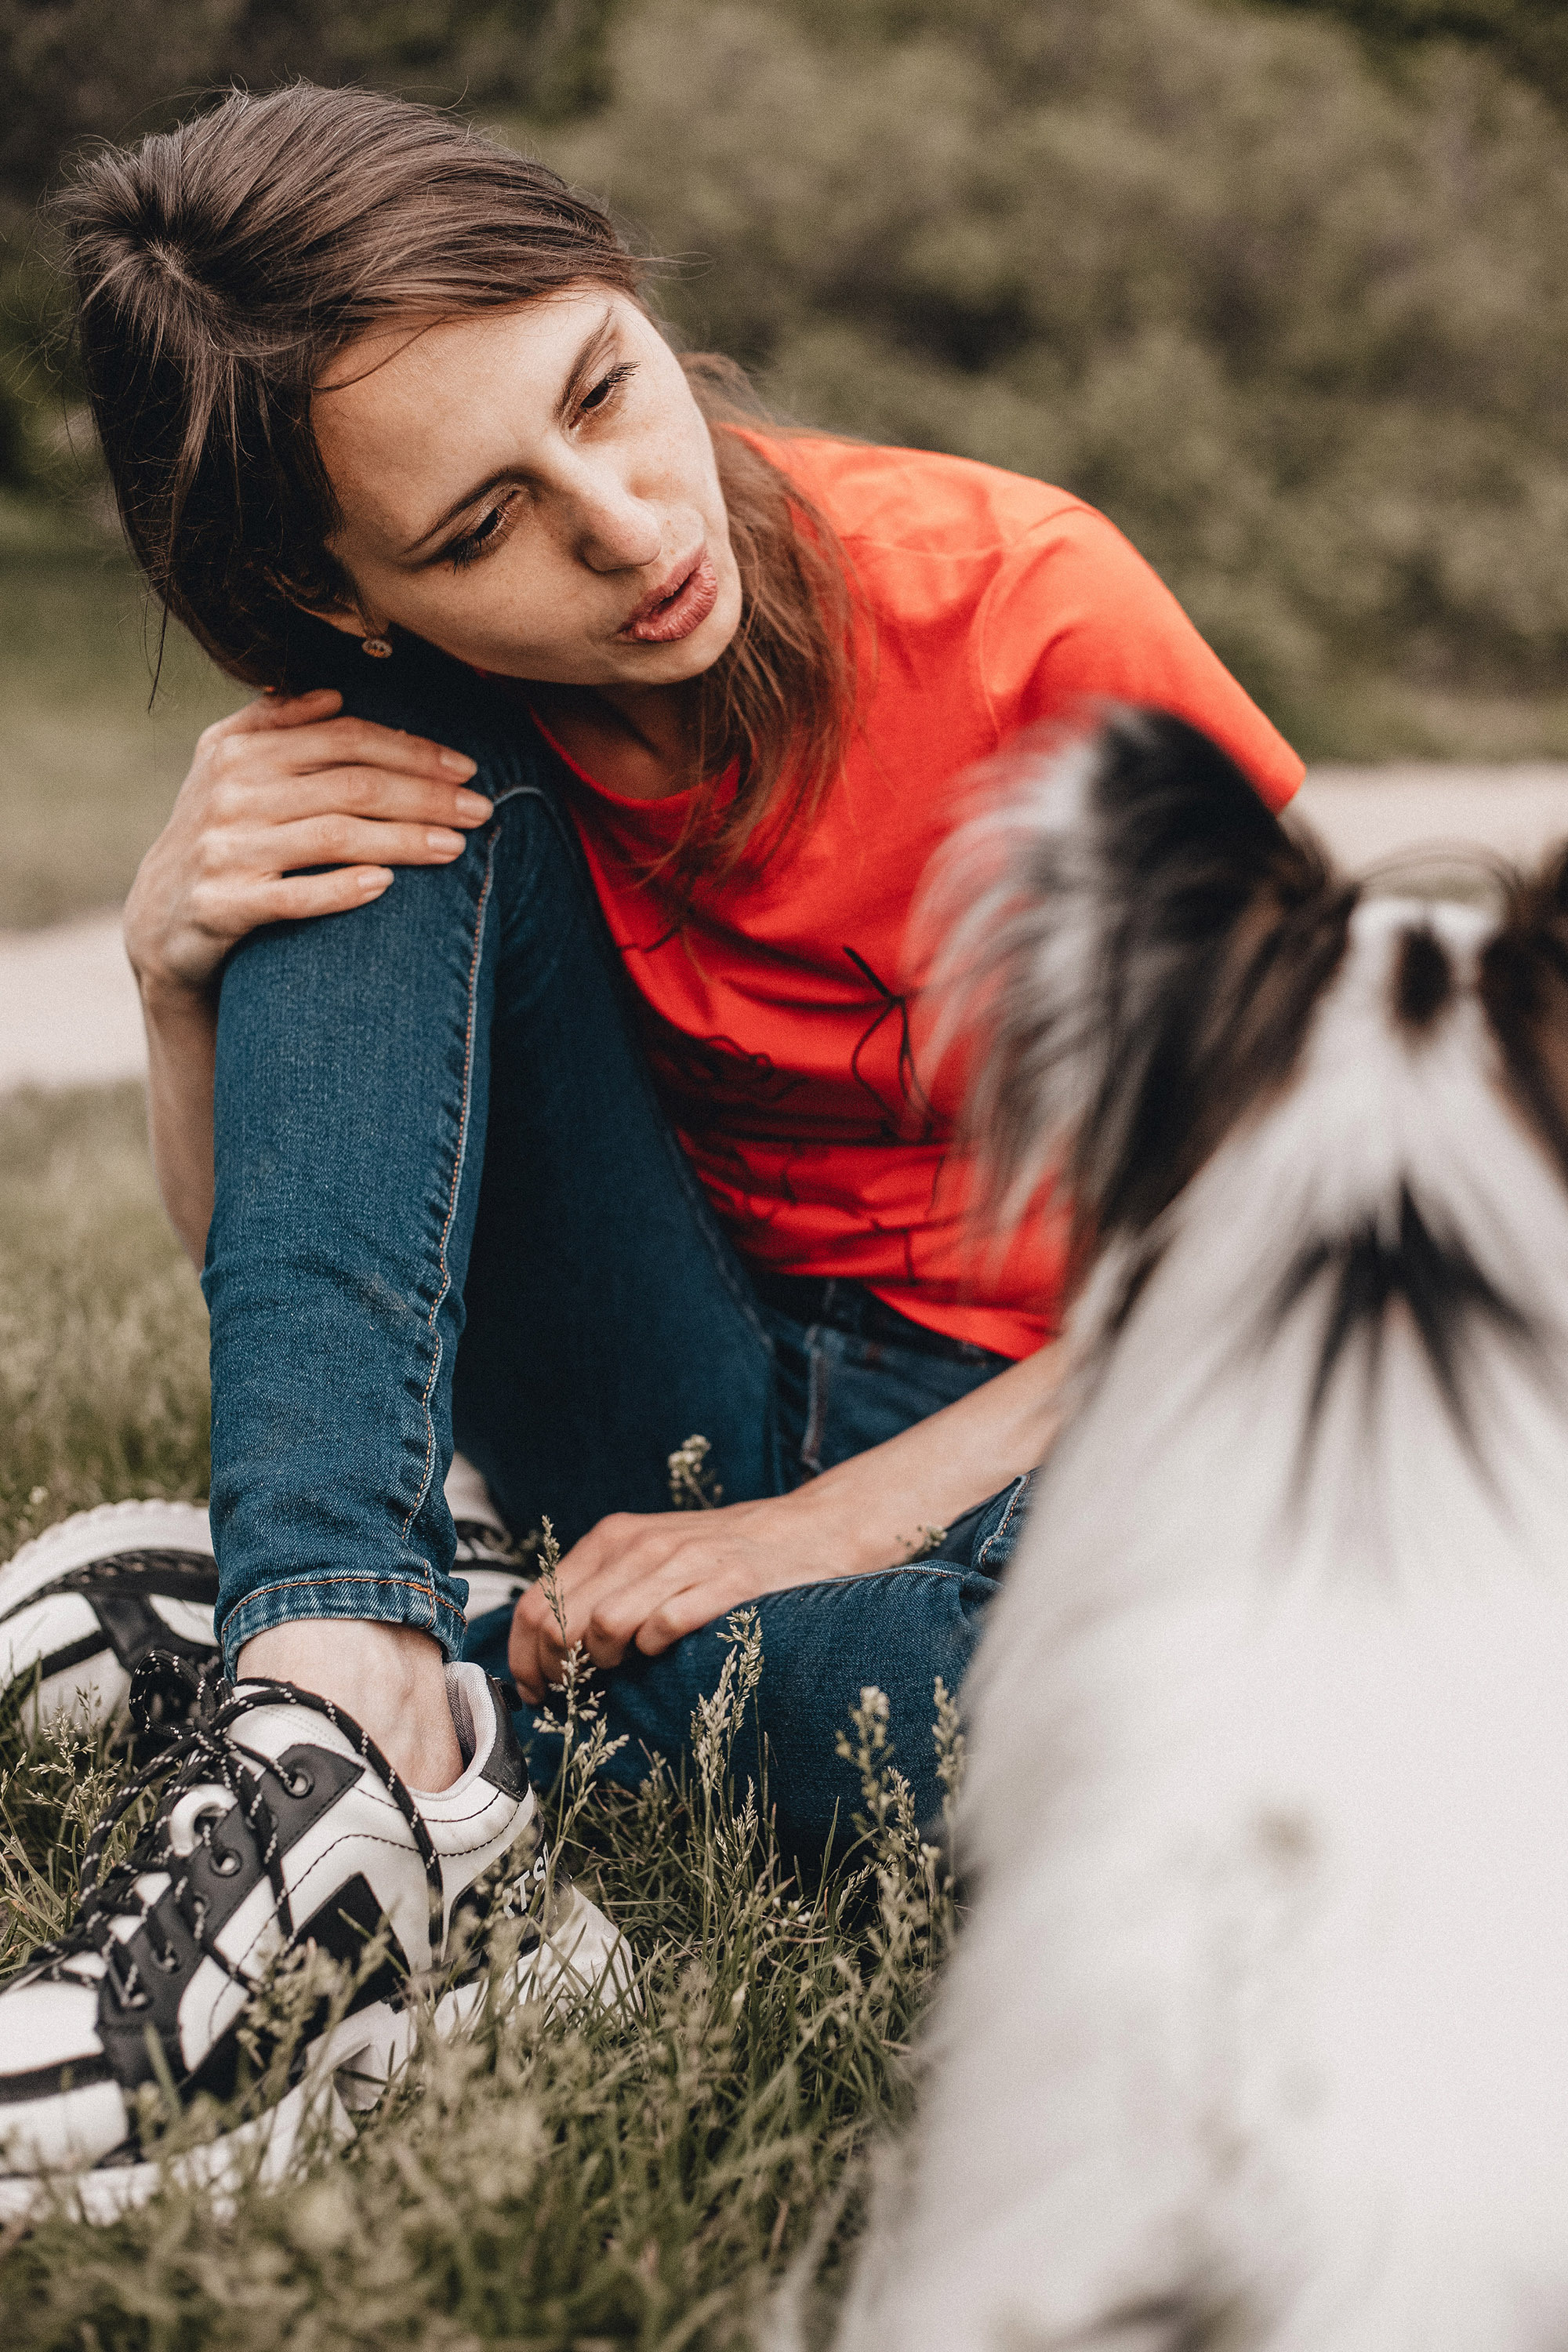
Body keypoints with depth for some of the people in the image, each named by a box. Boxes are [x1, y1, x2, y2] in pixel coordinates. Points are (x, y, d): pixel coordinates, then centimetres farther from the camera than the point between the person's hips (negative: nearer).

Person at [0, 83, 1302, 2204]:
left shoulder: (1029, 612, -18)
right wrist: (177, 971, -24)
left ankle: (369, 1680, -18)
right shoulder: (396, 725, -8)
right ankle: (330, 1657, -33)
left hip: (1047, 1437, -2)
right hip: (673, 1436, 3)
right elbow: (285, 1276, -2)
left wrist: (857, 1512, -20)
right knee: (433, 794, -21)